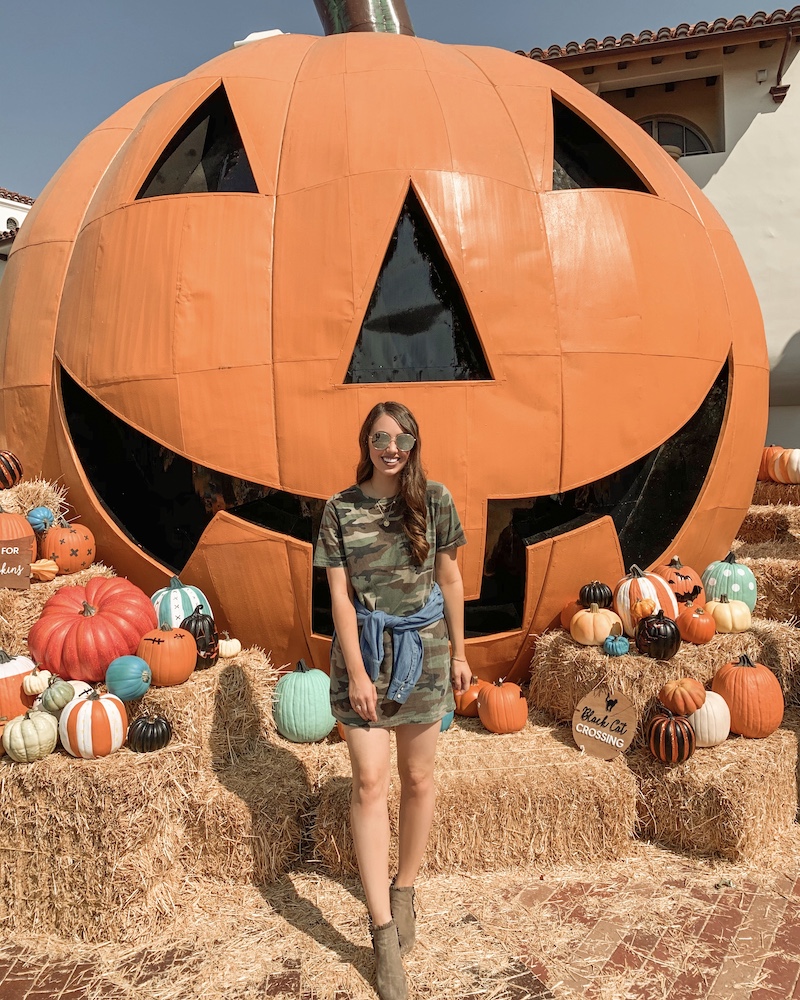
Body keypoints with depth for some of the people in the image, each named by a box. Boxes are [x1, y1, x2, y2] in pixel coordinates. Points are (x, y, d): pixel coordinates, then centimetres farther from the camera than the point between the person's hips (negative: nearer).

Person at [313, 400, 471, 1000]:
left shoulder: (435, 500, -1)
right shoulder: (340, 509, -2)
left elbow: (450, 579, 4)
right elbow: (340, 595, -4)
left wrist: (458, 653, 5)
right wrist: (357, 671, -9)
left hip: (423, 649, 1)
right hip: (364, 650, -1)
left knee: (418, 778, 11)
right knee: (370, 784, -2)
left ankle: (405, 890, 33)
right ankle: (384, 933, 6)